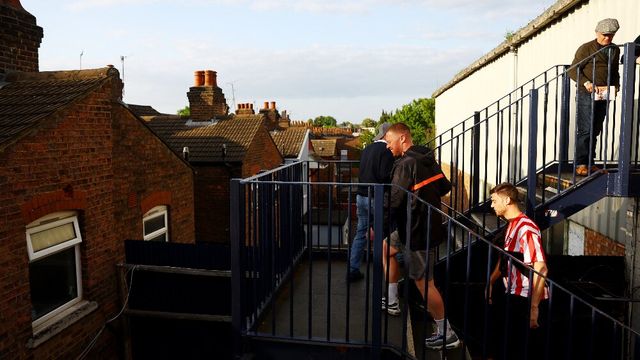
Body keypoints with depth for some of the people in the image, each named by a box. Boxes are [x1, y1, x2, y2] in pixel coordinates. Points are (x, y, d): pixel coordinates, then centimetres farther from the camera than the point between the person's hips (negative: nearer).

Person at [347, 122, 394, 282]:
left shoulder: (367, 148, 11)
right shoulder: (387, 150, -12)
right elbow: (385, 176, -19)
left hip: (361, 196, 7)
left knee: (361, 233, 14)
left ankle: (353, 270, 17)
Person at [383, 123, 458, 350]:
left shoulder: (406, 164, -20)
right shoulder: (428, 159, 7)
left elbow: (394, 202, -23)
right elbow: (445, 187, 15)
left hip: (417, 230, -10)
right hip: (431, 225, 10)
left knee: (424, 282, -1)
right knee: (385, 247, 25)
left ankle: (446, 334, 9)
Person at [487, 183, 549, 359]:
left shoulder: (526, 228, -21)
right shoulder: (511, 225, 10)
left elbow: (541, 269, -26)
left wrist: (534, 307, -28)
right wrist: (491, 282, 21)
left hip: (527, 300, -9)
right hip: (514, 295, 9)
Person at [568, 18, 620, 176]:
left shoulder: (615, 50, 15)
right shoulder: (586, 48, -3)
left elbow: (615, 71, 24)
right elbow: (573, 70, -6)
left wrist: (616, 84, 6)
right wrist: (586, 83, -19)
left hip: (603, 95, 6)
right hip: (587, 94, -6)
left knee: (595, 130, 8)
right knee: (585, 130, -10)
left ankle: (590, 163, 14)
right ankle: (581, 164, -5)